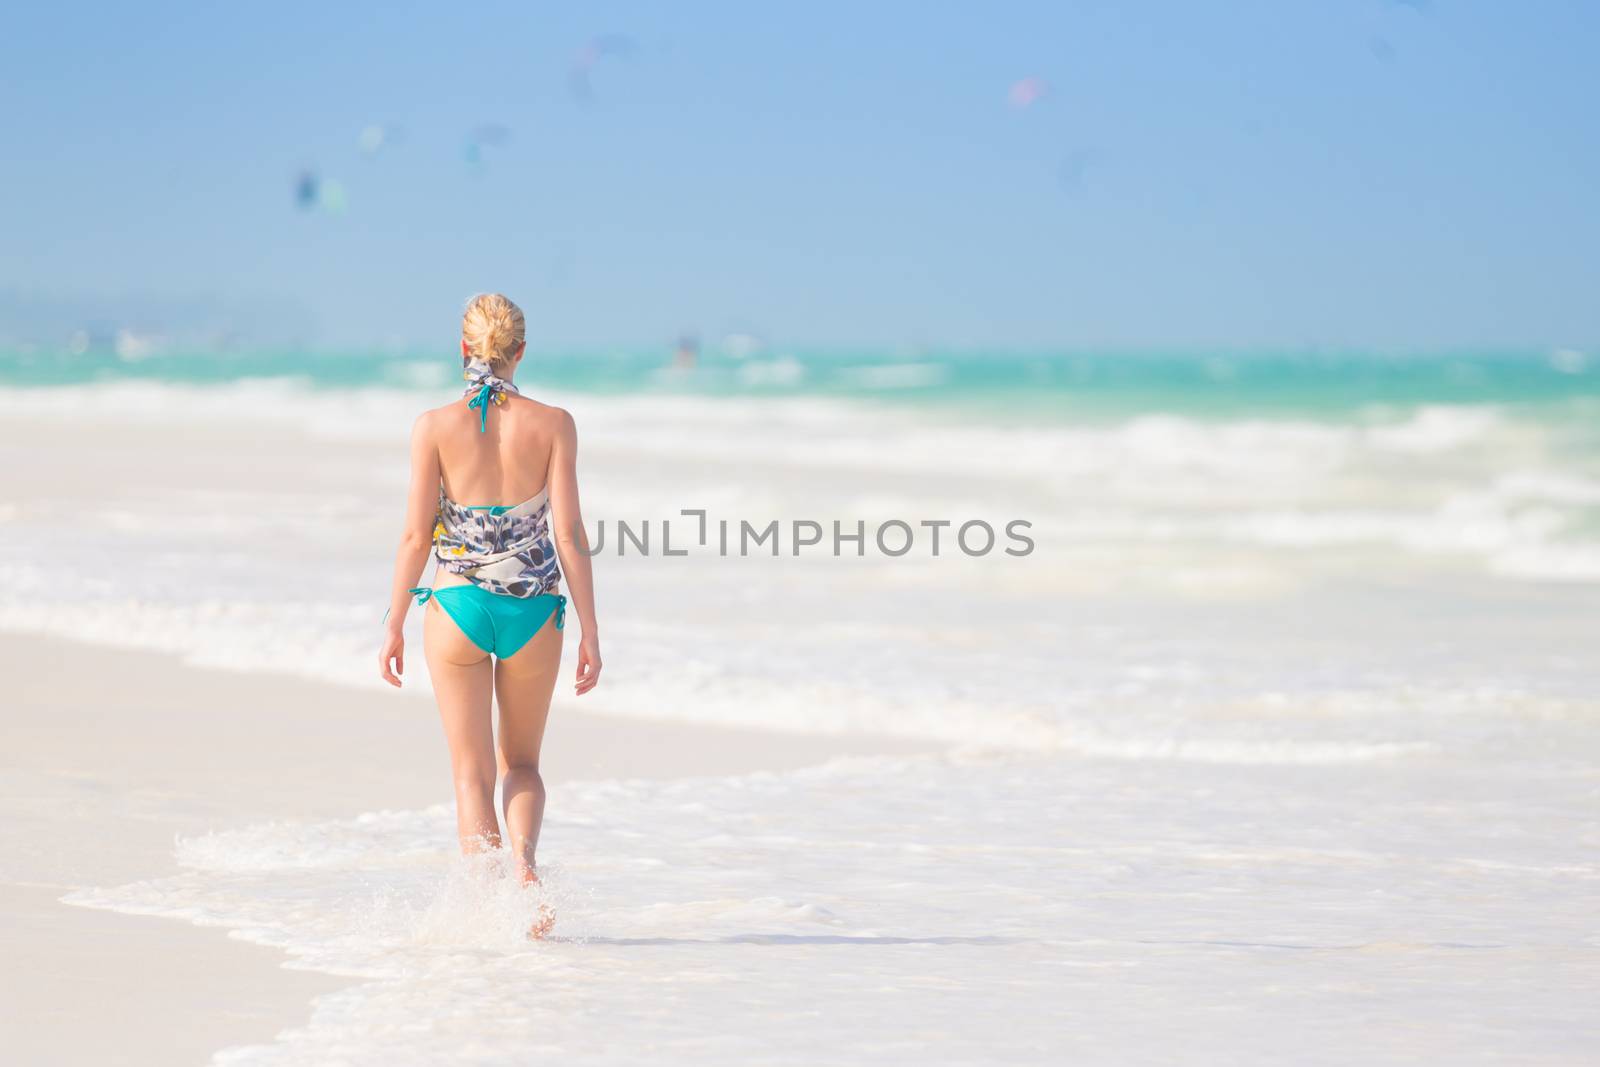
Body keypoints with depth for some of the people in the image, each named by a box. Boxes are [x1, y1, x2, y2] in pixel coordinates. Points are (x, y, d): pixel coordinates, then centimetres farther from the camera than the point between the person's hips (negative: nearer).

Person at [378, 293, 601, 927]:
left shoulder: (435, 426, -5)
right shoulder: (552, 424, -4)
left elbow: (416, 535, -5)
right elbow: (569, 534, -5)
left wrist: (393, 624, 4)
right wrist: (590, 631, 0)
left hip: (458, 608, -1)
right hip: (533, 612, 1)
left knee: (472, 773, 8)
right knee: (522, 763, 18)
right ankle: (522, 854, -10)